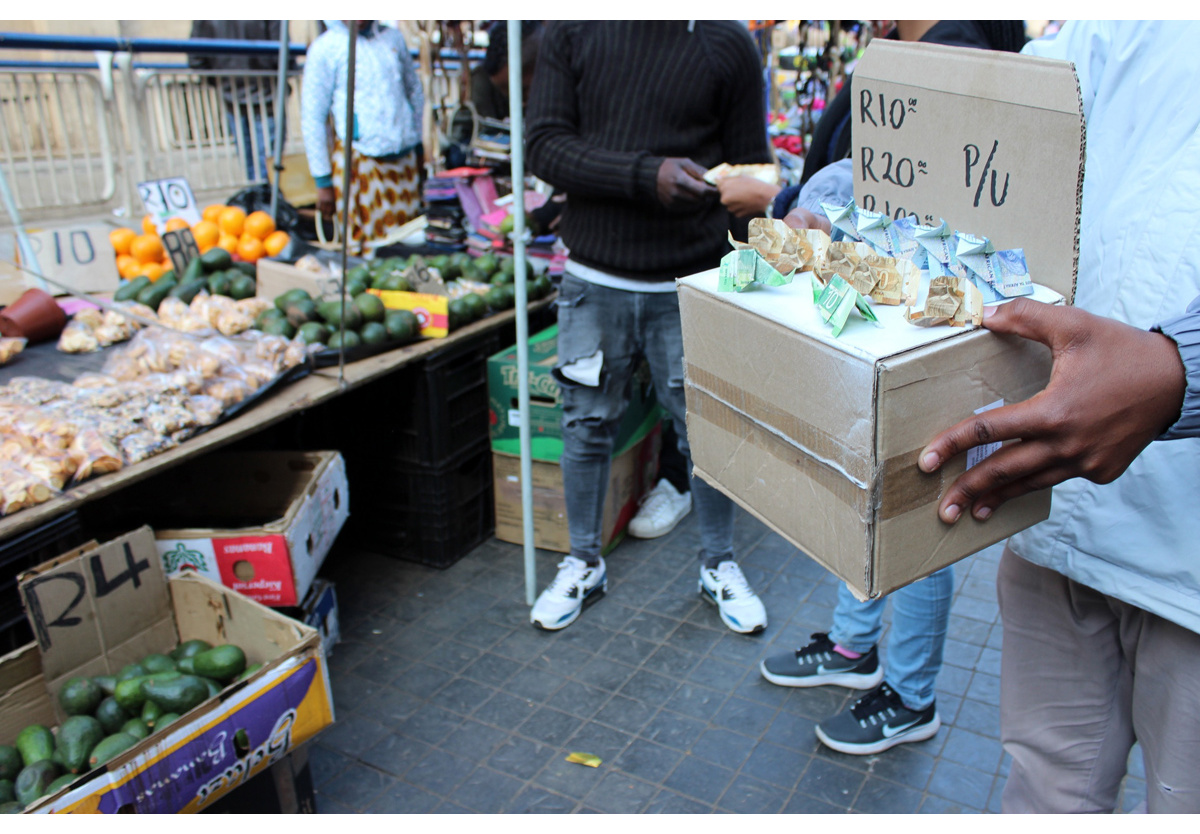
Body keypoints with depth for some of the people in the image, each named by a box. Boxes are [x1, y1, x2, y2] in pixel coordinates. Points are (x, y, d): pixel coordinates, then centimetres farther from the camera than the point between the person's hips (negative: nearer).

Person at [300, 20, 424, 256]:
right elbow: (312, 117, -3)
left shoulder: (393, 37, 11)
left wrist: (417, 145, 22)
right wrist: (323, 181, -5)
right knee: (368, 250, -5)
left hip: (404, 158, 4)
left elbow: (414, 91, 23)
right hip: (360, 162, -4)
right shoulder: (324, 48, -3)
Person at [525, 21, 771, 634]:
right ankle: (584, 563, 34)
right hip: (593, 283, 1)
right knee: (586, 426, 12)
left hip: (691, 288, 0)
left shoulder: (727, 44, 0)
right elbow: (544, 146, -9)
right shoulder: (572, 33, 1)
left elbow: (749, 172, 3)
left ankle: (719, 565, 33)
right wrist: (645, 174, -23)